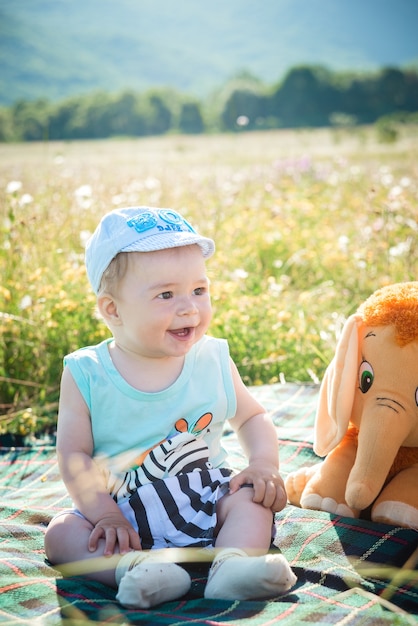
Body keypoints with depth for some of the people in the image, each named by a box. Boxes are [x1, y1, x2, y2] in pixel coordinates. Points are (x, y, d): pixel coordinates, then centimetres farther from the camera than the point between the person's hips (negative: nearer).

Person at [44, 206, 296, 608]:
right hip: (123, 515, -1)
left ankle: (231, 564, -41)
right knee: (60, 532, -22)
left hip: (207, 501, 2)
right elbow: (74, 455, -8)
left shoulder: (213, 360, -2)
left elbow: (252, 417, 9)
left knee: (253, 499, -20)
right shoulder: (86, 375, -8)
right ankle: (135, 567, -41)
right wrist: (105, 515, -20)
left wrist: (263, 464, -11)